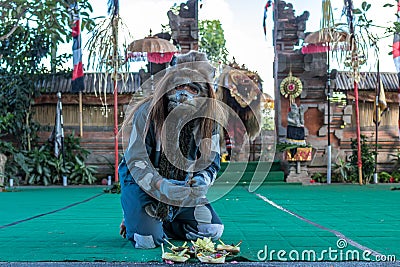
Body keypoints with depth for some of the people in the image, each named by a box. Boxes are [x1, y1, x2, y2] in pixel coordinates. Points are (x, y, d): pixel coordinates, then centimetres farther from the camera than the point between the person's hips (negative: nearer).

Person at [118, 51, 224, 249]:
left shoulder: (206, 119, -8)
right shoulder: (148, 112, -20)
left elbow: (211, 160, -7)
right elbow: (136, 160, -23)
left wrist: (202, 179, -31)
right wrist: (161, 186, -40)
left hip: (182, 183, 4)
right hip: (141, 181, -4)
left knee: (213, 230, -6)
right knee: (148, 240, -22)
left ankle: (162, 222, 15)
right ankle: (133, 219, 15)